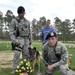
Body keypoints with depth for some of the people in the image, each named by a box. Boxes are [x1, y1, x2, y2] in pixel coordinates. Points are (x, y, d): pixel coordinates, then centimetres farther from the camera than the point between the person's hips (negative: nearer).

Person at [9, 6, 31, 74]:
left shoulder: (27, 22, 11)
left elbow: (29, 32, 17)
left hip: (26, 39, 4)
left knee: (26, 54, 6)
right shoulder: (14, 21, -2)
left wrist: (30, 40, 15)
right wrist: (15, 41, -16)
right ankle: (14, 69, -4)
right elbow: (11, 32, -7)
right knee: (17, 54, -14)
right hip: (19, 39, -4)